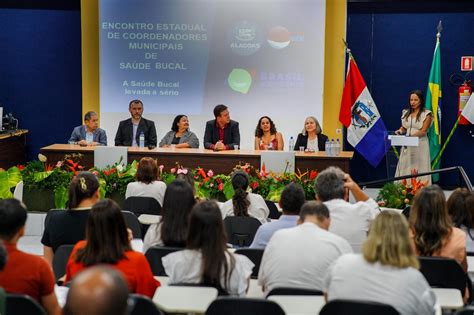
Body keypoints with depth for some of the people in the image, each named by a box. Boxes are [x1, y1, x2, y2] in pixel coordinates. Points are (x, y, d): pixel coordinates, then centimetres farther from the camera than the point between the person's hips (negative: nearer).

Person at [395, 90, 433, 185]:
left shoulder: (426, 114, -4)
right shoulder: (406, 113, 12)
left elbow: (423, 131, -11)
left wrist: (411, 135, -24)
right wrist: (400, 131, -6)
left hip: (420, 145, -5)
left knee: (419, 170, -6)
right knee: (405, 169, 2)